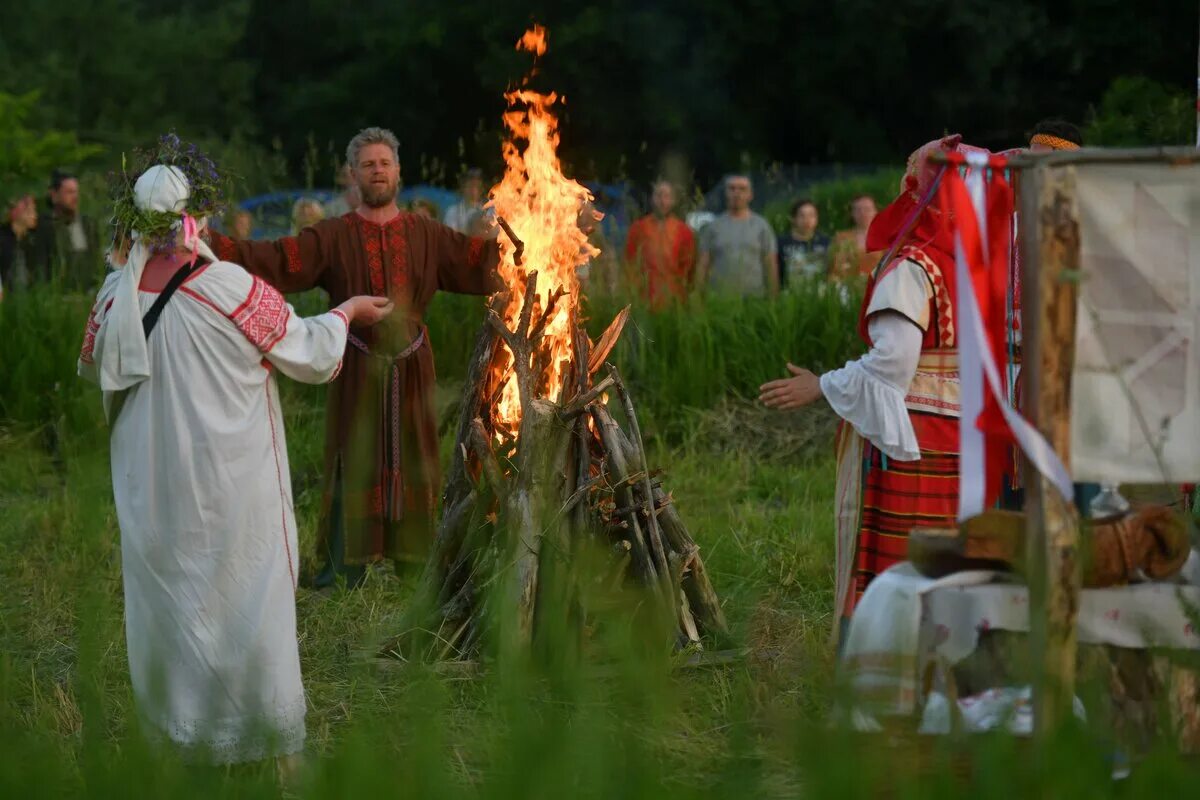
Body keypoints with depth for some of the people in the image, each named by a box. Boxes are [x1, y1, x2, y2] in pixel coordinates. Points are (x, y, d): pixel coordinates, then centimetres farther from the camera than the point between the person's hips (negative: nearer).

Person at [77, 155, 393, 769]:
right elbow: (312, 355, -8)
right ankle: (272, 745, 16)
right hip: (229, 483, -3)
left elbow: (91, 367, 14)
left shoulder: (116, 293, -5)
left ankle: (173, 731, 25)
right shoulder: (231, 288, -18)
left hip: (151, 488, 4)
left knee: (164, 600, 16)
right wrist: (348, 310, 12)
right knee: (247, 601, 7)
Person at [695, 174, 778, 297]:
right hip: (719, 297, 0)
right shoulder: (713, 226, 9)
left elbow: (770, 265, 4)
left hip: (753, 297, 0)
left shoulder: (761, 226, 7)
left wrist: (773, 298, -3)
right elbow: (702, 264, 6)